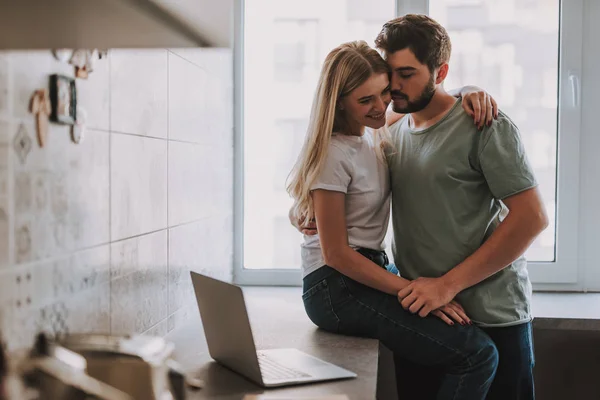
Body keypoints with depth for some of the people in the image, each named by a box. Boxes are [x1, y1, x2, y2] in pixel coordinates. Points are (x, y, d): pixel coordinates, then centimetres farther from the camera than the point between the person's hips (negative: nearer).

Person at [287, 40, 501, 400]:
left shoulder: (375, 134, 7)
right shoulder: (334, 154, -17)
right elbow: (336, 254, -18)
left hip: (368, 270, 9)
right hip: (338, 289, -9)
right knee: (479, 354, -16)